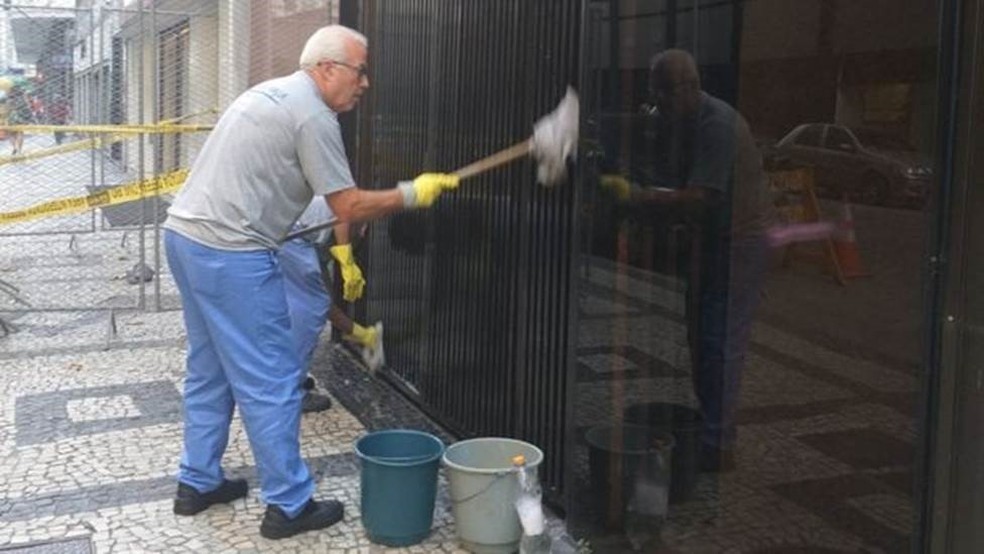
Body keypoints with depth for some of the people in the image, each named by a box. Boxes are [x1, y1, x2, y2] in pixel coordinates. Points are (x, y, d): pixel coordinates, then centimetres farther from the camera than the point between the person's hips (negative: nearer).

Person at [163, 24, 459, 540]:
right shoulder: (312, 115, -12)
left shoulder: (272, 93, 17)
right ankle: (289, 505, 7)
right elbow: (349, 207, -12)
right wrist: (412, 193, 2)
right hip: (230, 254, -10)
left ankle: (197, 483, 30)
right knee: (272, 381, -1)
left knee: (210, 370, 20)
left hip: (185, 233, 10)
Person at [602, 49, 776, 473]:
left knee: (721, 342, -9)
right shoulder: (668, 121, 4)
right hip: (710, 235, 9)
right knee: (701, 336, 12)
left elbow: (699, 197, -29)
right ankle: (711, 427, 24)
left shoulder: (718, 124, -24)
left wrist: (634, 194, -31)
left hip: (742, 236, -9)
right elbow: (663, 182, 1)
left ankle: (718, 445, -3)